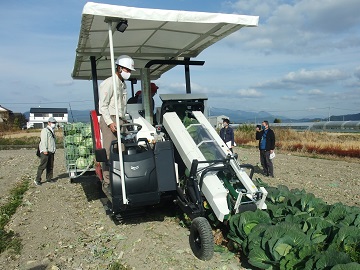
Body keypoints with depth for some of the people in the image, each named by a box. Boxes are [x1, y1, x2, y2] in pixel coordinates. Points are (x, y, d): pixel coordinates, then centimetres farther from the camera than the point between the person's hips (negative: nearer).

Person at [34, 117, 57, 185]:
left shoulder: (52, 131, 21)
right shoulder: (45, 130, -7)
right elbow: (44, 141, -16)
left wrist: (54, 149, 20)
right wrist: (45, 150, -22)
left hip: (51, 151, 9)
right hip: (45, 151, -9)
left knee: (50, 166, 10)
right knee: (43, 165, -10)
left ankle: (49, 178, 18)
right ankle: (37, 179, -5)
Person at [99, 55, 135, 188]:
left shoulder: (123, 84, 21)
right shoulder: (109, 83, -5)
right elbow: (103, 105, -10)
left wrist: (124, 120, 16)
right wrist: (110, 122, -17)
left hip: (120, 120, 8)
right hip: (109, 120, -8)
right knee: (109, 152, -10)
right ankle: (107, 181, -5)